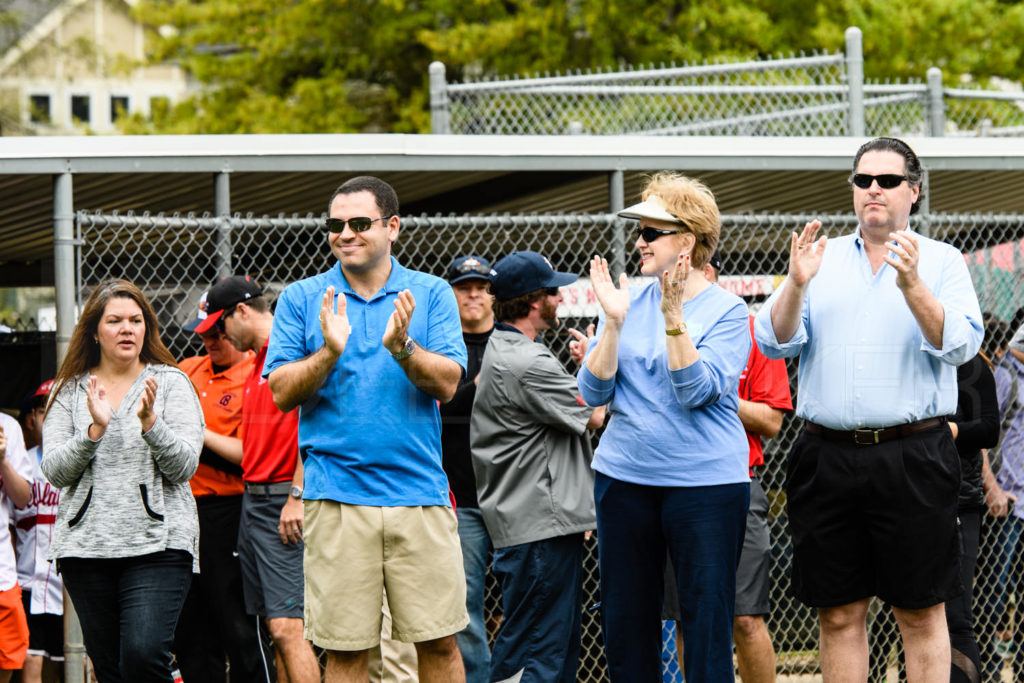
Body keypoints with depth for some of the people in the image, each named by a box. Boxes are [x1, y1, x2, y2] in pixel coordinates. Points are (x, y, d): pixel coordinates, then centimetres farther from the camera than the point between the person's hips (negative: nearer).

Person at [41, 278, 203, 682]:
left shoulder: (170, 383, 5)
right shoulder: (71, 391, 10)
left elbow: (184, 466, -4)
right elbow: (54, 472, 1)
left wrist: (150, 423, -20)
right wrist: (95, 430, -14)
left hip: (157, 543, -3)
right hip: (86, 546, 3)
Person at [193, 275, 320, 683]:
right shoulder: (257, 362, 20)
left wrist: (297, 496, -21)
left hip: (285, 502, -10)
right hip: (252, 498, 10)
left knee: (287, 627, -15)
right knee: (274, 626, 8)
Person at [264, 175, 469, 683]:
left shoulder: (431, 295, 8)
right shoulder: (302, 299, 8)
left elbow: (447, 383, -2)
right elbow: (282, 392, 1)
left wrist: (402, 347, -20)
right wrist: (330, 352, -16)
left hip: (419, 491, 0)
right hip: (336, 496, 0)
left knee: (439, 641, 0)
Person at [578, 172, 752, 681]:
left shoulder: (726, 311, -3)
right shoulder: (627, 302, 9)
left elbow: (696, 390, -16)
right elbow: (595, 392, 1)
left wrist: (673, 316, -22)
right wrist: (614, 322, -11)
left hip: (705, 481, -4)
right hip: (624, 476, 4)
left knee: (706, 621, -4)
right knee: (625, 620, 7)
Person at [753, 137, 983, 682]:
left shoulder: (941, 261, 6)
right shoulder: (823, 258, 13)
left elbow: (960, 345, -9)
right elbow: (774, 341, 3)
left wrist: (912, 287, -22)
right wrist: (797, 284, -14)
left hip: (912, 458, -3)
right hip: (827, 457, 3)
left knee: (921, 614, -1)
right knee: (839, 615, 6)